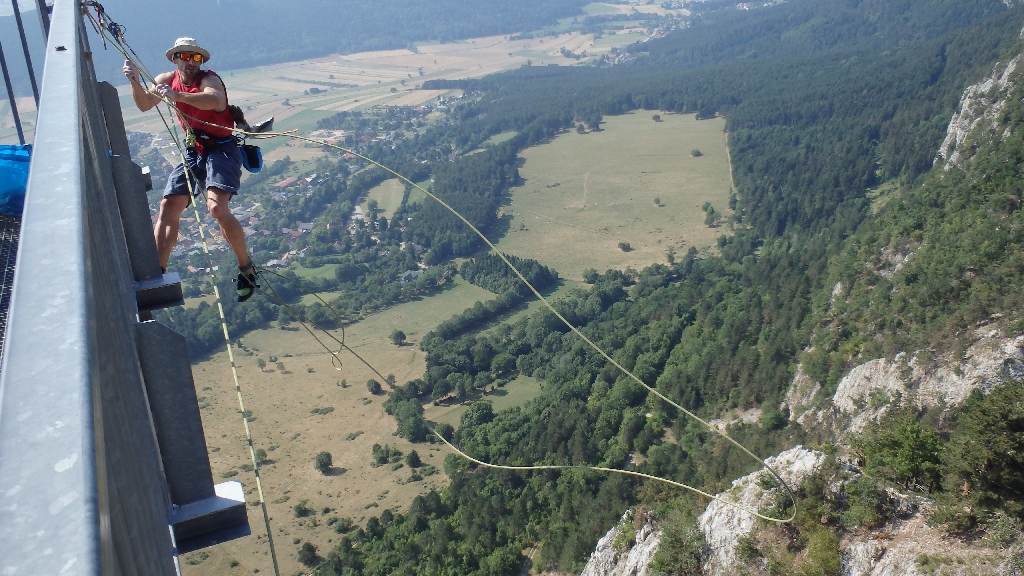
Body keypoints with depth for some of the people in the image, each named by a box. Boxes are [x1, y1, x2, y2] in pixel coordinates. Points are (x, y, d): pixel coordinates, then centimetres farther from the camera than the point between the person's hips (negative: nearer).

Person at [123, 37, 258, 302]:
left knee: (217, 207, -25)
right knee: (168, 207, -3)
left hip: (222, 149, -7)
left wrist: (177, 95, -50)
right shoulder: (167, 80, 7)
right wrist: (135, 82, -22)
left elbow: (215, 100, -38)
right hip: (192, 151, 7)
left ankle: (247, 267, -10)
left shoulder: (209, 79, -14)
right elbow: (144, 105, -3)